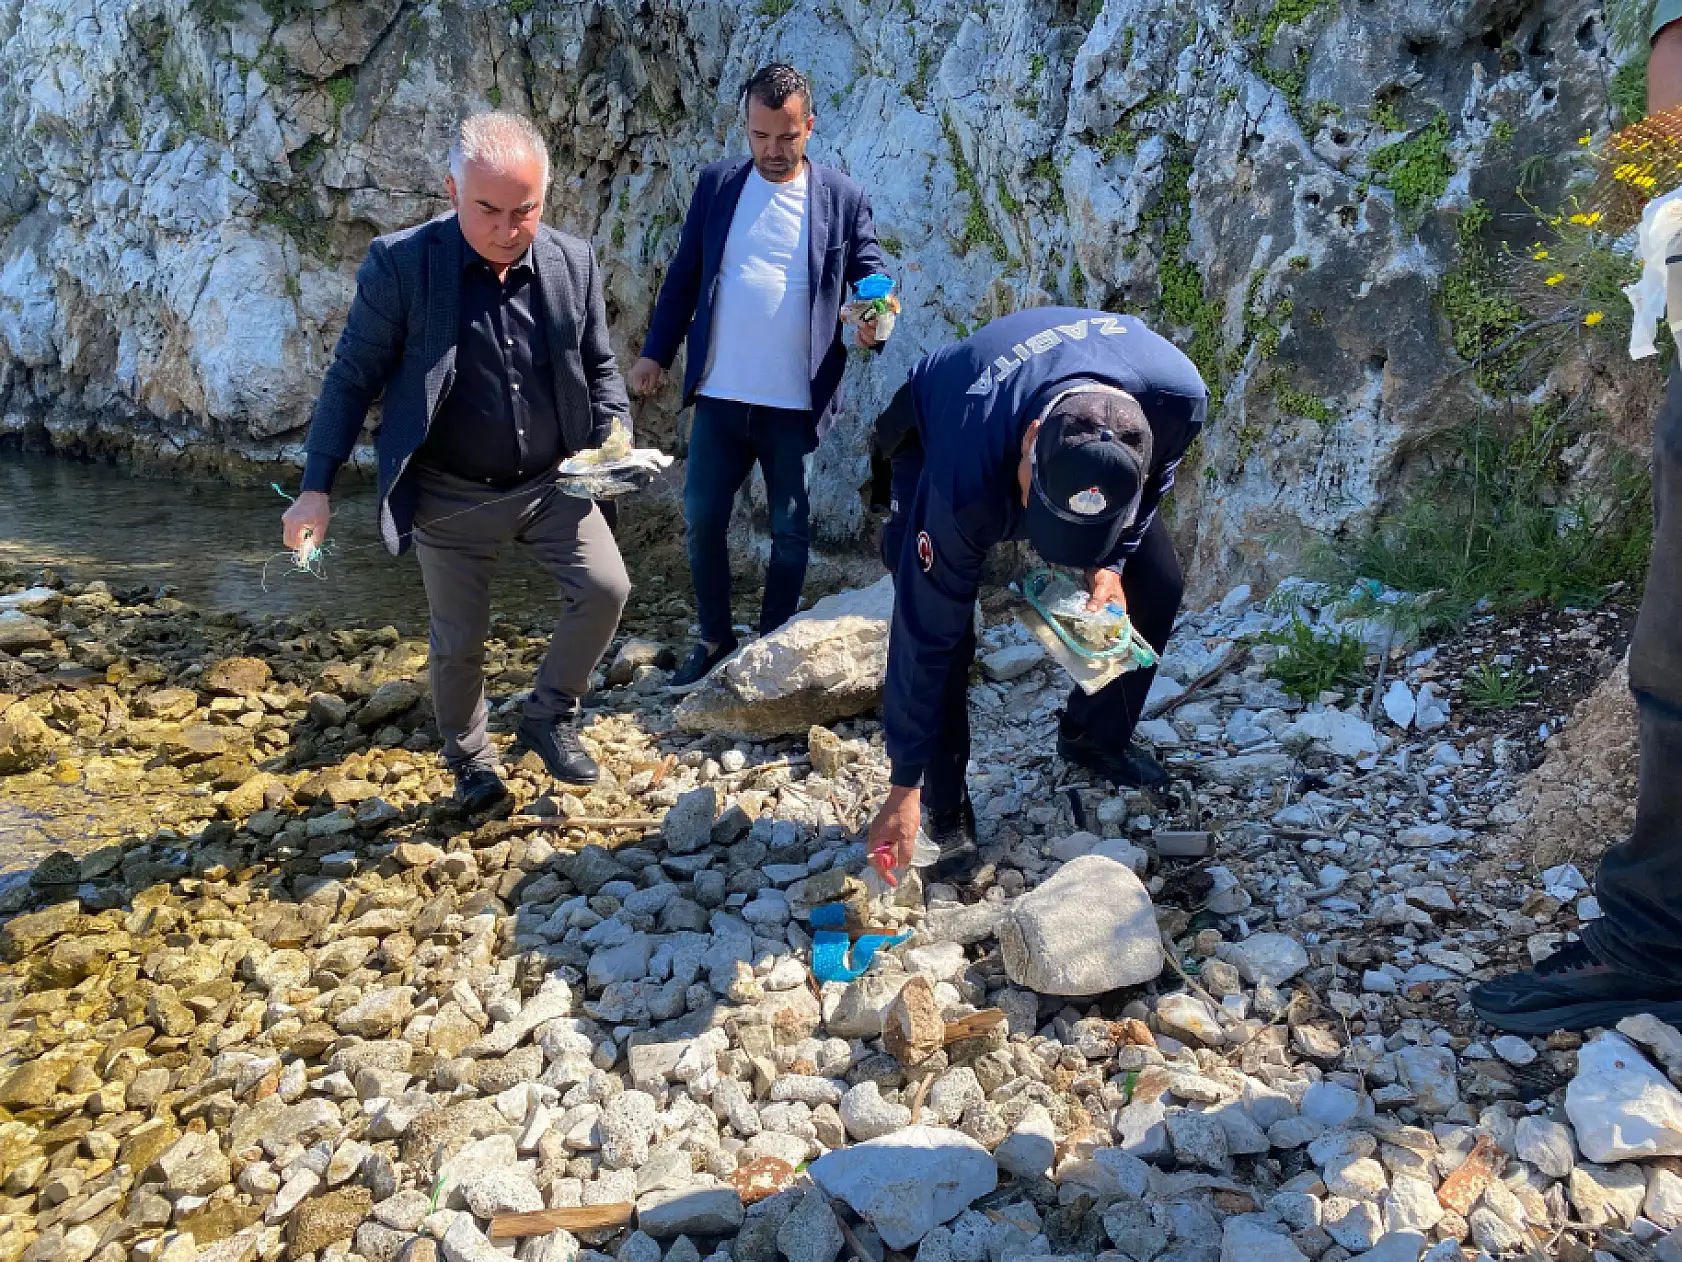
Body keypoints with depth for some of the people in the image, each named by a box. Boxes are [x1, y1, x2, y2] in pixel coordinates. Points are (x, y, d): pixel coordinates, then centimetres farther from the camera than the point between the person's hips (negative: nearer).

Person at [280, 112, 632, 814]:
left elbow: (598, 365, 7)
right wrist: (316, 489, -11)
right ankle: (470, 761, 35)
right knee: (458, 643, 8)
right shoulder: (400, 264, -15)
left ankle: (549, 716, 13)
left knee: (606, 589, -12)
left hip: (552, 483, 2)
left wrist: (613, 432, -11)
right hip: (451, 497, -2)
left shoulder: (573, 262, -5)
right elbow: (353, 377, -9)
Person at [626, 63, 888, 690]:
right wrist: (655, 352, 8)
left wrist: (872, 320, -21)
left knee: (790, 531, 8)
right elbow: (684, 274, 10)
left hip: (797, 402, -2)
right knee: (703, 520, 8)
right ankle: (715, 641, 27)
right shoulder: (716, 184, 5)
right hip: (719, 394, 2)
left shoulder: (843, 197, -1)